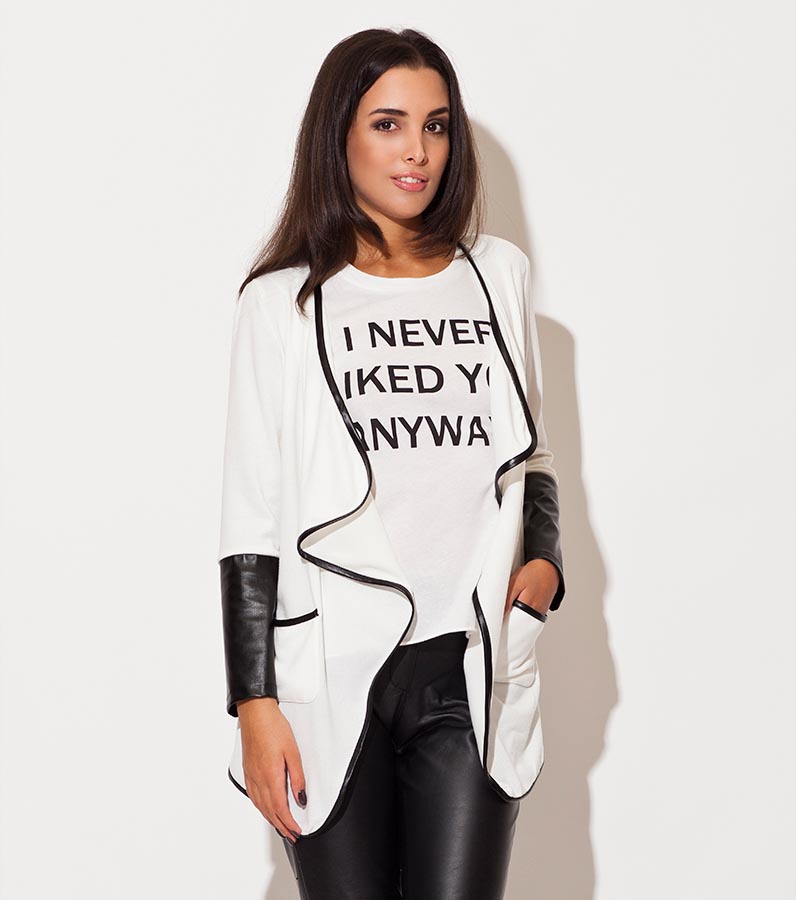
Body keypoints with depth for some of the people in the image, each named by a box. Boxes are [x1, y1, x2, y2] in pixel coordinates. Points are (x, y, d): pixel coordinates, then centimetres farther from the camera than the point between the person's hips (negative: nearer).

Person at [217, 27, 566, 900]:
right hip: (332, 677, -2)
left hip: (471, 673, 2)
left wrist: (543, 560, 3)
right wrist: (255, 705, -5)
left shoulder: (498, 274, 12)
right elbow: (251, 521, -1)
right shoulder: (284, 302, 1)